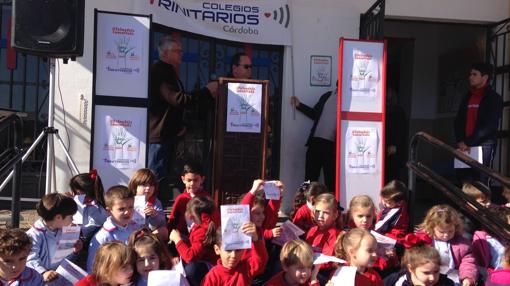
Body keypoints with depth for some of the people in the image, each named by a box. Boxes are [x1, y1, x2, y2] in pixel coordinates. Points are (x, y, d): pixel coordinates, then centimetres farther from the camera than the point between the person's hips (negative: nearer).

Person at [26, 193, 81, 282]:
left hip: (58, 276, 6)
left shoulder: (60, 232, 14)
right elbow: (31, 260, -22)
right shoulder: (34, 235, -12)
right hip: (40, 280, -6)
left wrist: (74, 252, 8)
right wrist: (43, 273, -35)